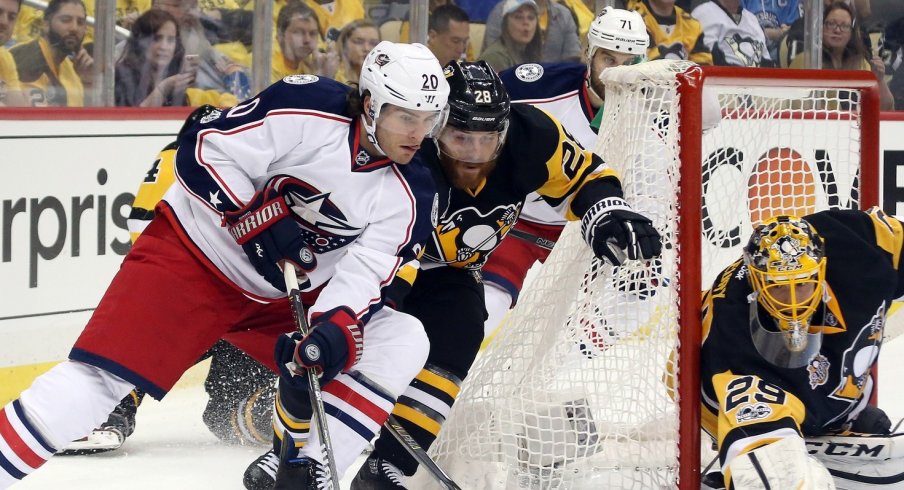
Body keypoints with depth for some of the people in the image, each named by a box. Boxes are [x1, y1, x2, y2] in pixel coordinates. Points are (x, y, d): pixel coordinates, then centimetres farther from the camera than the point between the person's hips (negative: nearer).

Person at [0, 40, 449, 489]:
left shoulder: (410, 195, -7)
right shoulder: (305, 109, -19)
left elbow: (364, 277, -15)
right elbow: (201, 151, -18)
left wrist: (336, 330, -33)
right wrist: (255, 215, -26)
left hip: (282, 299, 5)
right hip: (192, 253, -5)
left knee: (403, 343, -8)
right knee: (103, 376, -21)